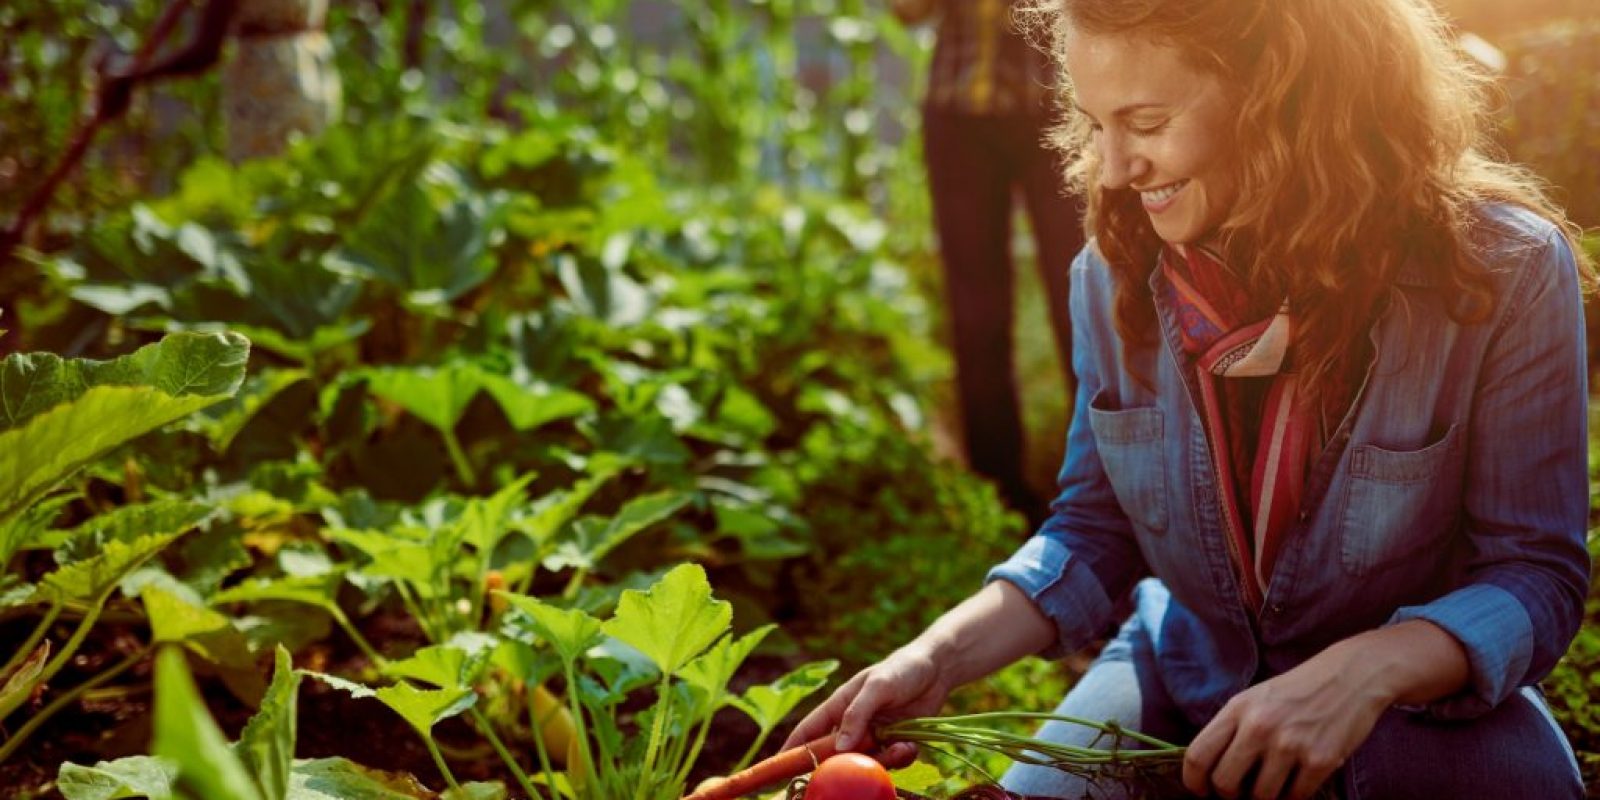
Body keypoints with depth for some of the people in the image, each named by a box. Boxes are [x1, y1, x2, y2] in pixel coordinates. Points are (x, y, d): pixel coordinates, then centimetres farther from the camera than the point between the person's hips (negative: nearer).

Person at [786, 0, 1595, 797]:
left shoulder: (1504, 271, -20)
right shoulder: (1117, 272, -9)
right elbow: (1093, 532, 0)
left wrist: (1367, 672, -35)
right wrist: (941, 657, -17)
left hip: (1425, 689, -2)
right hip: (1187, 670, 3)